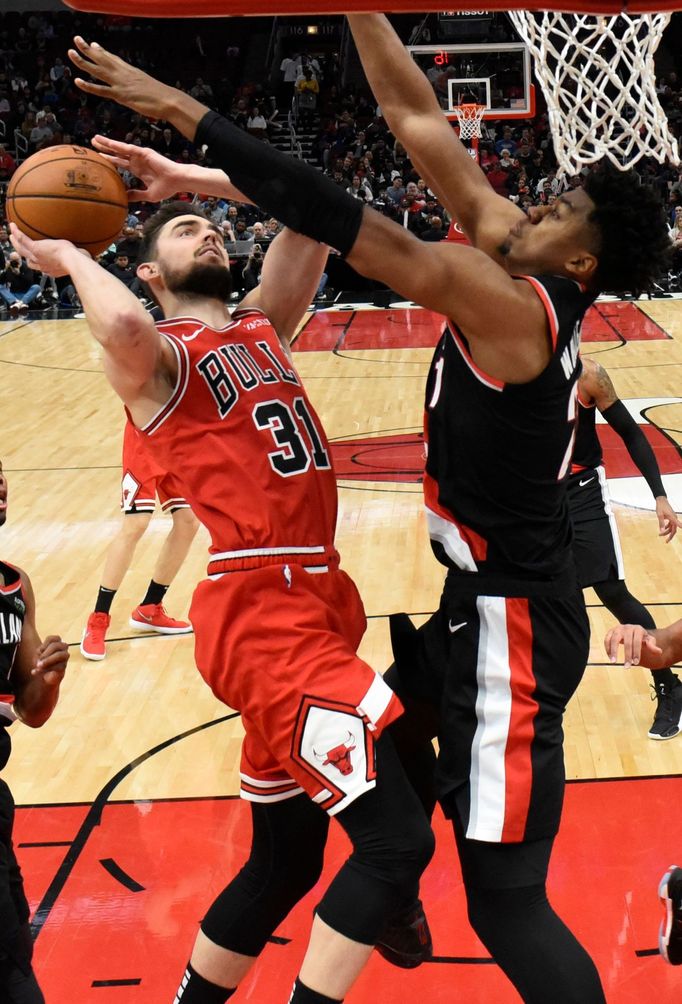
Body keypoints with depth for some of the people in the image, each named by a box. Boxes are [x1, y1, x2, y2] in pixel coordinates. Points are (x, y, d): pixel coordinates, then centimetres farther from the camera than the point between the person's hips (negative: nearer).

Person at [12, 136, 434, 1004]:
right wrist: (72, 259, -9)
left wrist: (191, 177, 13)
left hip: (315, 594, 8)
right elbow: (123, 325, -29)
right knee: (397, 837, -16)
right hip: (261, 613, -8)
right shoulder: (156, 357, -3)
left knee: (285, 858, 17)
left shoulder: (260, 325, 19)